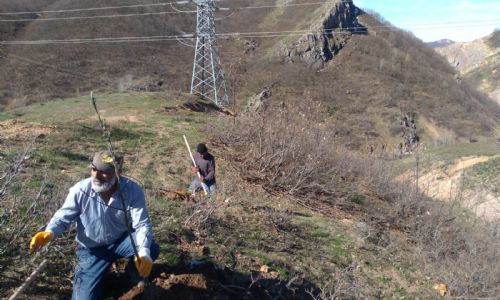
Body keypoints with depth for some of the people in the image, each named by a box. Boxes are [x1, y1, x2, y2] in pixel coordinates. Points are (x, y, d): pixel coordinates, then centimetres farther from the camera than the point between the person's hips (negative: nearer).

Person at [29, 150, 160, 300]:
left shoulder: (133, 190, -22)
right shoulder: (80, 190, -20)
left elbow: (142, 224, -24)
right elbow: (63, 217, -8)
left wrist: (144, 252, -42)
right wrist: (49, 233, -31)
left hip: (121, 241, 0)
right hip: (92, 249, 1)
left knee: (151, 249, -30)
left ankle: (136, 279, 6)